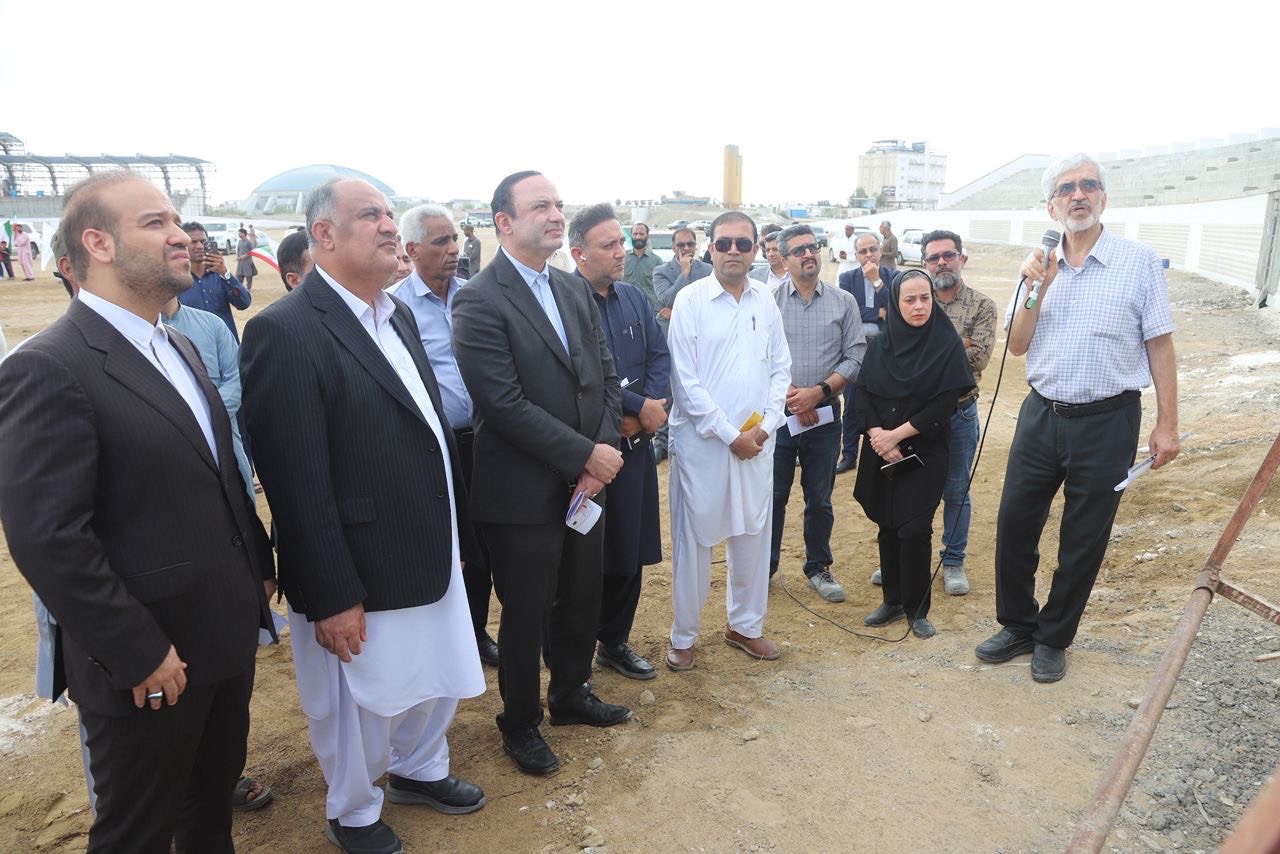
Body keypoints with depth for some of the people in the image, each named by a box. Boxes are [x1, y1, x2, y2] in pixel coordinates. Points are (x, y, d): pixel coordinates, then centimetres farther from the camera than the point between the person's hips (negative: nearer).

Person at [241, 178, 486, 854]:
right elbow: (297, 485, -21)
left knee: (437, 681, 25)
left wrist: (456, 535, 12)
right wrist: (332, 597, -18)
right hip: (359, 576, -7)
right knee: (360, 708, 16)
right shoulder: (285, 331, -19)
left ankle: (418, 771, 53)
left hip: (433, 557, 8)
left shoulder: (397, 315, 7)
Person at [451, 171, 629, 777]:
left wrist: (603, 454, -8)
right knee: (525, 615, 11)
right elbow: (505, 405, -22)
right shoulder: (479, 302, -15)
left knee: (581, 602, 20)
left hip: (586, 483, 7)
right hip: (524, 494, -6)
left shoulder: (575, 290, 8)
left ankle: (571, 693, 45)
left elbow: (606, 378, 6)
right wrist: (586, 455, -19)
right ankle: (520, 723, 35)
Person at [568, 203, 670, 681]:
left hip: (634, 443, 6)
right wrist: (639, 406, -15)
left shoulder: (634, 298, 10)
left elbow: (660, 357, 6)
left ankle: (615, 642, 32)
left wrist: (645, 413, -10)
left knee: (630, 551, 13)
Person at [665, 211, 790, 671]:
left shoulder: (765, 299, 5)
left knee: (753, 534, 13)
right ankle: (683, 636, 23)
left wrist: (763, 426, -4)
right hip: (702, 440, -4)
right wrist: (730, 435, -11)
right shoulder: (690, 300, -7)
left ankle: (745, 624, 33)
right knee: (694, 538, 6)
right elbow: (685, 382, -11)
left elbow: (781, 368, 9)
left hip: (757, 440, 4)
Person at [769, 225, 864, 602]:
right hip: (776, 412, -2)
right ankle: (764, 566, 23)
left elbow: (855, 358, 1)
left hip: (824, 414, 2)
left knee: (820, 498, 13)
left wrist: (819, 391, -12)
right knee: (772, 495, 7)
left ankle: (818, 567, 29)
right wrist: (787, 395, -13)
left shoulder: (843, 302, 4)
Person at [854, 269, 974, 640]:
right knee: (887, 526, 9)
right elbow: (863, 394, 2)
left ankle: (917, 609, 13)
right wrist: (876, 434, -13)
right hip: (880, 454, 3)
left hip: (924, 453, -3)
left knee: (914, 530, -5)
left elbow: (943, 403, -12)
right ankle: (892, 601, 25)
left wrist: (897, 435, -14)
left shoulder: (948, 344, -6)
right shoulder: (880, 344, 3)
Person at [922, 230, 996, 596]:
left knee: (956, 491, 10)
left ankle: (953, 561, 26)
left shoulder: (982, 306, -3)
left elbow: (978, 358, -15)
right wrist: (956, 343, -18)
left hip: (959, 412, -1)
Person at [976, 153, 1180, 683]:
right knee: (1014, 525, 8)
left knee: (1083, 542, 8)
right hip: (1042, 415, 3)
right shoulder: (1038, 267, 5)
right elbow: (1017, 346, 3)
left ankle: (1053, 639, 27)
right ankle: (1017, 625, 28)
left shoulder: (1140, 262, -4)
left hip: (1106, 421, -3)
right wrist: (1036, 290, -12)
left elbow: (1160, 345, -3)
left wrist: (1167, 425, -5)